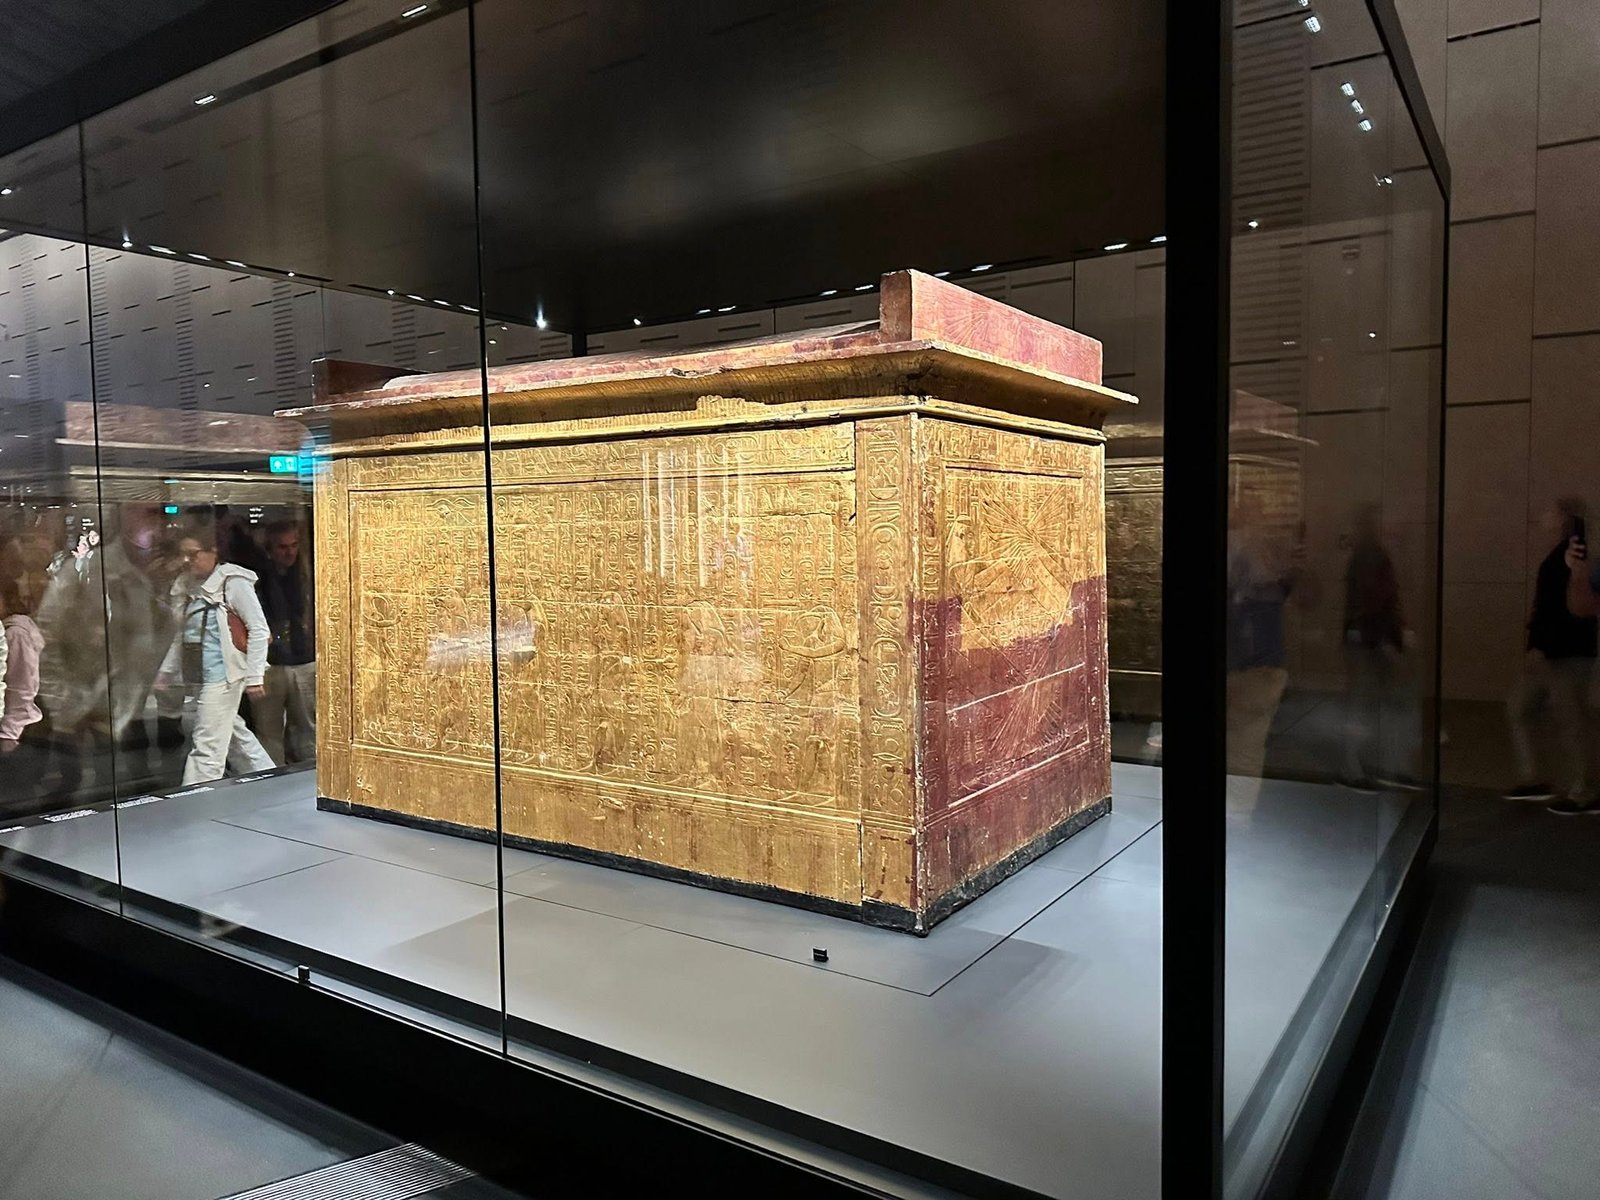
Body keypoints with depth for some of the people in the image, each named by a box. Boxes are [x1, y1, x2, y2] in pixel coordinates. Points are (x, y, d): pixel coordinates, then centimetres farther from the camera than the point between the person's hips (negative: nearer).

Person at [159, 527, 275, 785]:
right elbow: (182, 637, 21)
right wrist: (166, 673, 18)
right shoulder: (186, 586, 13)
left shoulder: (233, 582, -9)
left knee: (207, 747, -7)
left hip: (222, 674, -8)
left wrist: (253, 676, -13)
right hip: (199, 677, 8)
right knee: (235, 736, 17)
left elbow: (258, 629, -10)